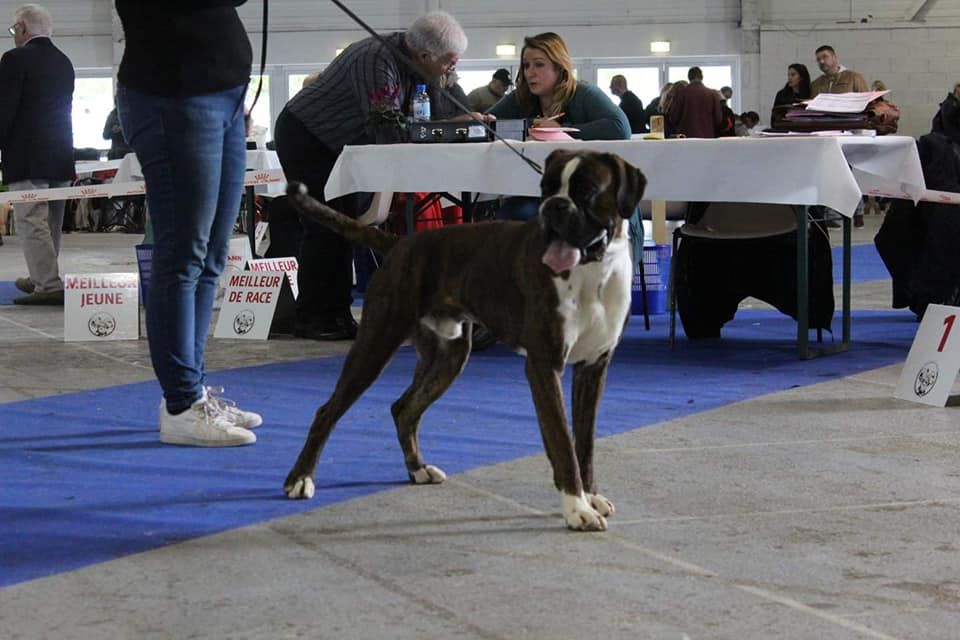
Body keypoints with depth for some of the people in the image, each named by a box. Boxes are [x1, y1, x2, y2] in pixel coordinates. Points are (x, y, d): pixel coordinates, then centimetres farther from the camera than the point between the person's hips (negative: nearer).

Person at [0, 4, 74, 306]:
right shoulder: (63, 61, 13)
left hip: (27, 156, -8)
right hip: (61, 156, 8)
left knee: (31, 222, -7)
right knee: (50, 223, 14)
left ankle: (49, 286, -12)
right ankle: (41, 278, 25)